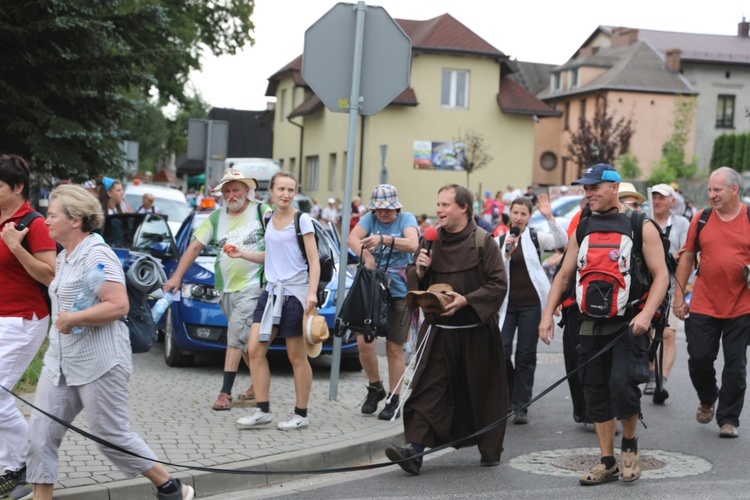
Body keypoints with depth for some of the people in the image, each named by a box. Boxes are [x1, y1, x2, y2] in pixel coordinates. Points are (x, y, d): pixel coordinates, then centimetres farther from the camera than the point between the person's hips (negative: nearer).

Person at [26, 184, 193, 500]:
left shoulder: (96, 255, -14)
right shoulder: (64, 256, 15)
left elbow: (118, 305, -23)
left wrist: (73, 319, -19)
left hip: (98, 363, -9)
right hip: (61, 361, 9)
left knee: (111, 434, -1)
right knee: (41, 434, 1)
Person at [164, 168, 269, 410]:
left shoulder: (262, 212, -2)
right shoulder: (216, 218, 11)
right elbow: (195, 246, 9)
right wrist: (177, 276, 1)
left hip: (253, 284, -6)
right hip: (226, 288, 6)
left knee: (236, 336, -12)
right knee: (244, 339, 13)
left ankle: (226, 392, -12)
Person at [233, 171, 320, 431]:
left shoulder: (301, 220, -6)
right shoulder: (269, 219, 12)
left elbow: (314, 260, -8)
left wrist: (312, 292, -19)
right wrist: (241, 254, 9)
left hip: (294, 292, -6)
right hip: (272, 290, 6)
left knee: (297, 357, 0)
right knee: (255, 350, -1)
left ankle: (301, 414, 10)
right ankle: (262, 410, 7)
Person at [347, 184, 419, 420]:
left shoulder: (406, 219, -2)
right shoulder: (370, 218, 4)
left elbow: (412, 244, -22)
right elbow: (352, 238, -12)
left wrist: (383, 239, -35)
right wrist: (366, 255, -31)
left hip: (399, 292, -2)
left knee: (394, 348, 3)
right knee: (364, 341, -8)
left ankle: (393, 400, 15)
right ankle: (375, 387, 16)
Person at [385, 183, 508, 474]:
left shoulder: (483, 241, -6)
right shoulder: (431, 240, 8)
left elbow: (498, 284, -11)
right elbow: (415, 284, 14)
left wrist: (466, 300, -22)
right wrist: (419, 270, -8)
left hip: (475, 332, -3)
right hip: (438, 330, 3)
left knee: (482, 392, 9)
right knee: (427, 388, -8)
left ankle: (490, 449, 26)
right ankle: (415, 450, -13)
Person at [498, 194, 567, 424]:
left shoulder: (535, 237, 3)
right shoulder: (499, 241, 9)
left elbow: (561, 242, -15)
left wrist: (549, 217, -24)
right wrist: (506, 254, -12)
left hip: (531, 303, -2)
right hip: (507, 304, 2)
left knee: (526, 355, 2)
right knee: (500, 351, -7)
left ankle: (521, 406, 9)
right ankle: (509, 395, 17)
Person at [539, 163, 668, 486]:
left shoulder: (641, 226, -2)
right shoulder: (582, 228, 11)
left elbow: (661, 275, -6)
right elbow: (564, 275, 14)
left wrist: (646, 314, -20)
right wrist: (547, 314, 4)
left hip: (628, 323, -5)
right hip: (591, 324, 5)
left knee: (621, 383, -18)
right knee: (596, 392, 6)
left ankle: (630, 444, 10)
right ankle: (607, 463, 17)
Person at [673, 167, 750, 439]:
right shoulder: (701, 218, 3)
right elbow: (687, 257, 8)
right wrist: (678, 297, 5)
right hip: (703, 306, 2)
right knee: (699, 359, 4)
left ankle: (728, 419, 16)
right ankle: (707, 399, 33)